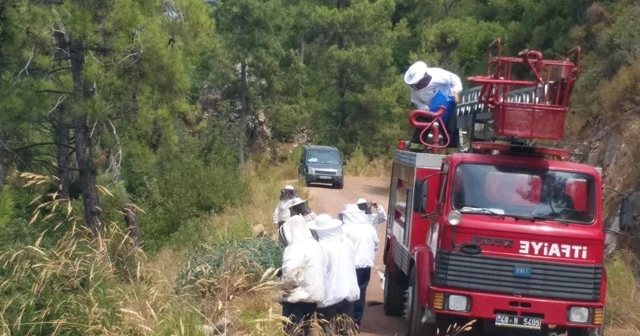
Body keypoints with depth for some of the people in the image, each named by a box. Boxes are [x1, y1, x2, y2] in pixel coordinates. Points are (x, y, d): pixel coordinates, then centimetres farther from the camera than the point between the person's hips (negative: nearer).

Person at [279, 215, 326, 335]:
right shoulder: (316, 245, 10)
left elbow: (289, 275, -26)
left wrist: (283, 292, -9)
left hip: (297, 298, -8)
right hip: (314, 295, 8)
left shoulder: (295, 247, -15)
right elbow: (323, 268, 14)